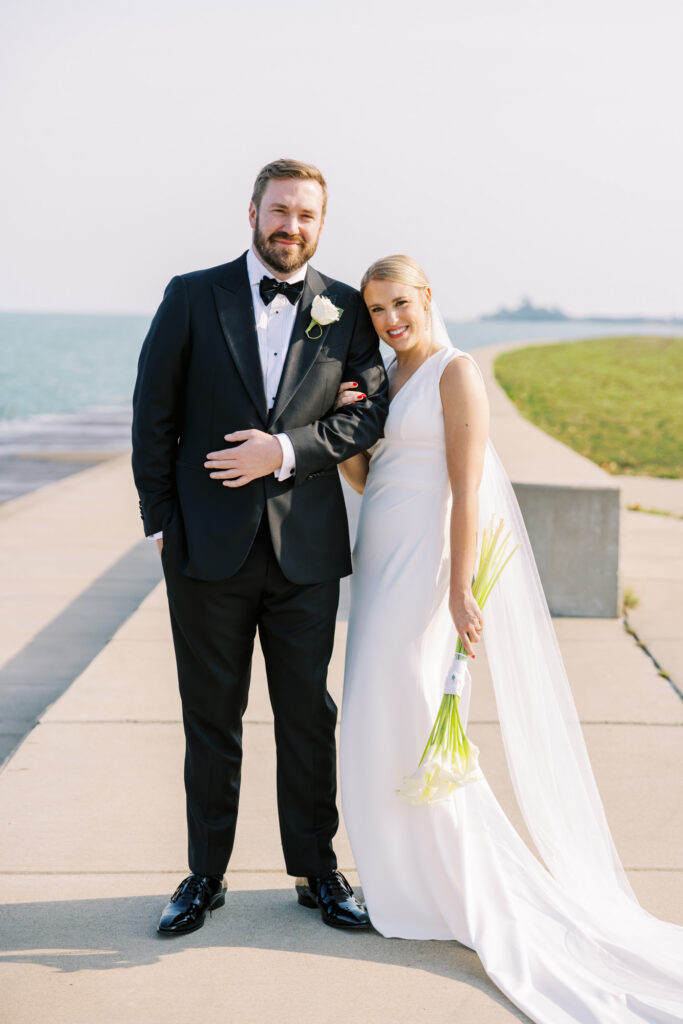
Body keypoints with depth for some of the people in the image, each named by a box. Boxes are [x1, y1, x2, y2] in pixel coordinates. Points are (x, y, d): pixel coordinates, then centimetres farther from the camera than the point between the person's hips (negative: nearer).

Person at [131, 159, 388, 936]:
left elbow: (370, 413, -1)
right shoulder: (192, 297, 1)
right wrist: (161, 521, -1)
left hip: (306, 550, 1)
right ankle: (205, 876, 24)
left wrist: (285, 450, -14)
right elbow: (153, 414, 3)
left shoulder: (347, 310, 4)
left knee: (308, 716, 10)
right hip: (209, 549, -1)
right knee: (210, 719, 10)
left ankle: (317, 871, 25)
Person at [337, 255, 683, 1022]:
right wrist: (341, 424, -6)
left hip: (424, 560, -8)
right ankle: (421, 878, 24)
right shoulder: (387, 377, 14)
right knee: (385, 725, 11)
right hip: (381, 561, 8)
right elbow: (362, 476, 12)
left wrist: (458, 590, -20)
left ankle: (458, 893, 9)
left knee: (405, 727, -5)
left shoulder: (455, 371, -10)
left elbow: (466, 488, -16)